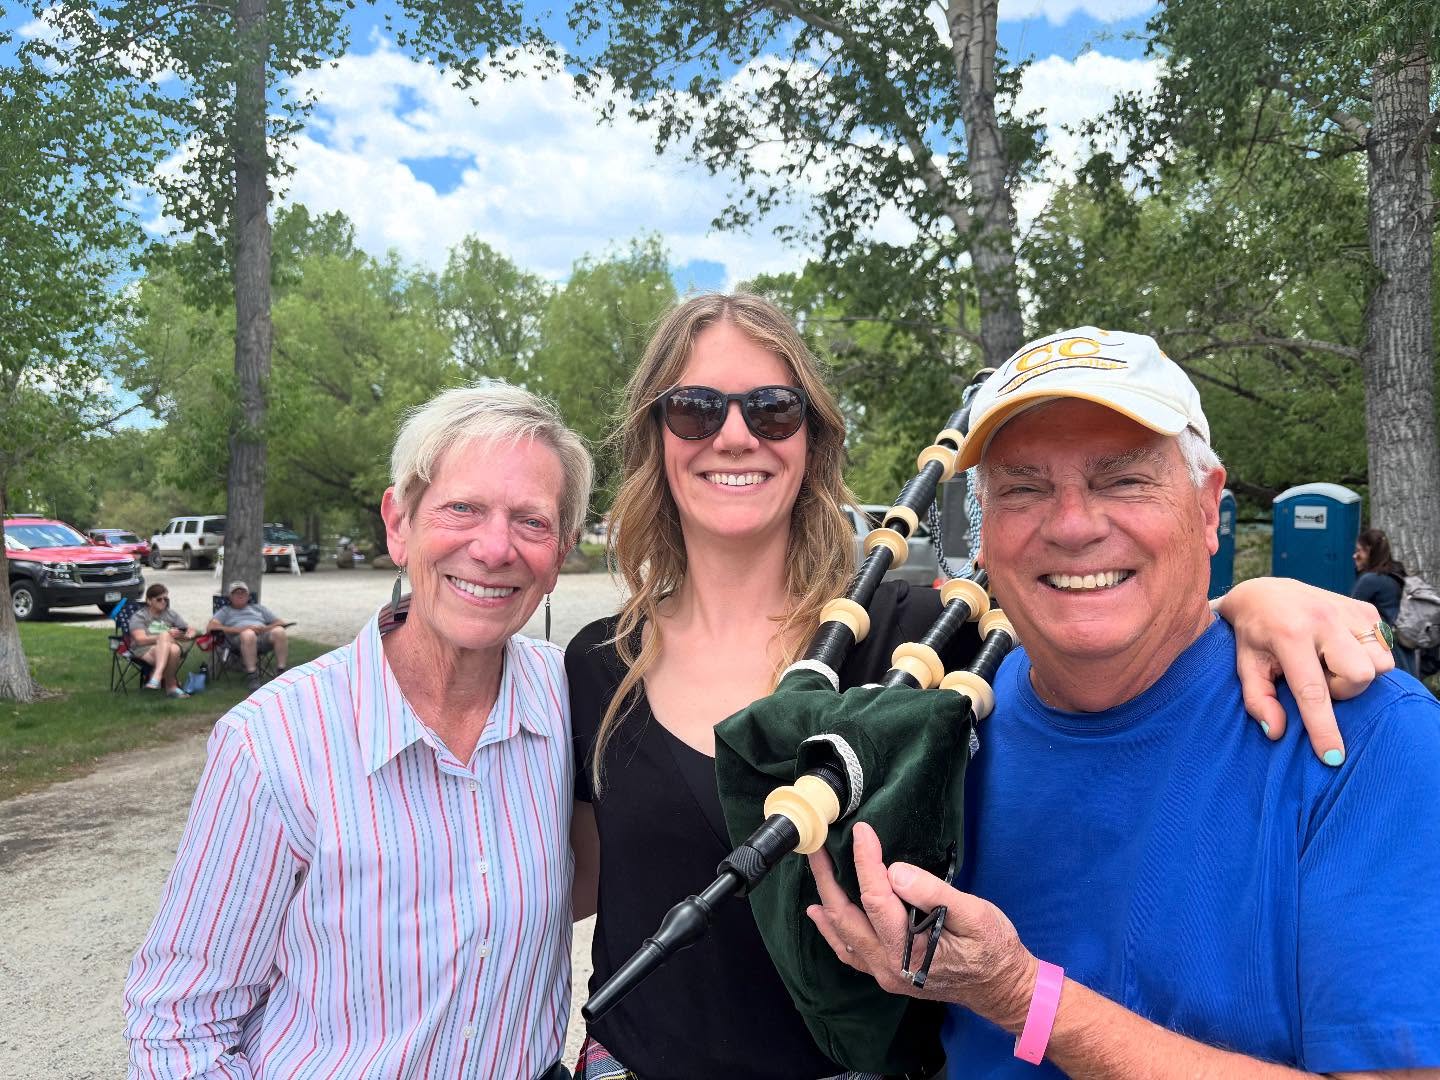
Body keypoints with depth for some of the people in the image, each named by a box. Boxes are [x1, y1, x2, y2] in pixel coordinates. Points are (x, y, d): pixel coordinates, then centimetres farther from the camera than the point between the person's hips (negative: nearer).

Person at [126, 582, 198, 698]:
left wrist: (187, 636, -7)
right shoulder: (139, 616, 8)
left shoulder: (171, 614, 19)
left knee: (174, 650, -36)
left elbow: (191, 631, 19)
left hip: (168, 649, 2)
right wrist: (167, 636, -19)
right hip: (145, 650, -2)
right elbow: (140, 640, -8)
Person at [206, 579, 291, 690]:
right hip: (240, 640, -2)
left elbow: (280, 623, 25)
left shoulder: (258, 607, 36)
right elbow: (211, 627, 9)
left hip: (264, 637, 2)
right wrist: (238, 629, -4)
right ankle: (252, 676, -37)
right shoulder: (225, 611, 31)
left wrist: (264, 628, 2)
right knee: (248, 633, -41)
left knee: (279, 631, -35)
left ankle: (281, 672, -33)